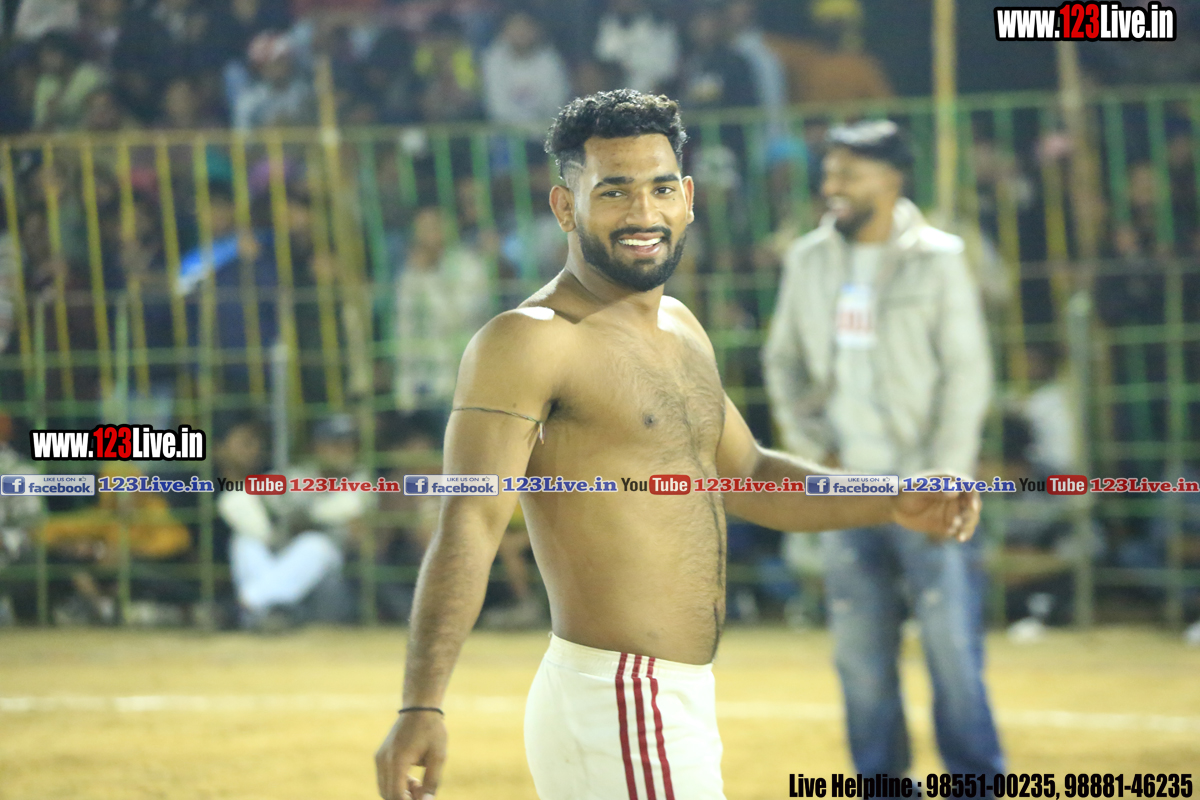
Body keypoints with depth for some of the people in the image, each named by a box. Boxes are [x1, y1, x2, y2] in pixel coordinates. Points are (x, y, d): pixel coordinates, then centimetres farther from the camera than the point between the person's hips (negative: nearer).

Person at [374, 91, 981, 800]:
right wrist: (422, 707, -33)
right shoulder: (529, 343, -14)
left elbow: (746, 474, 28)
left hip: (683, 703, 9)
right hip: (615, 709, -9)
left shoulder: (681, 329, 15)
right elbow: (469, 526, -22)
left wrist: (894, 505, 13)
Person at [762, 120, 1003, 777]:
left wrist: (942, 481, -10)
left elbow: (967, 375, -5)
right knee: (860, 655, 5)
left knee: (952, 647, -6)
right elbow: (782, 361, 18)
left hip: (921, 490, -4)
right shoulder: (808, 261, 9)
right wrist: (809, 446, 5)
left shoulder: (935, 260, -4)